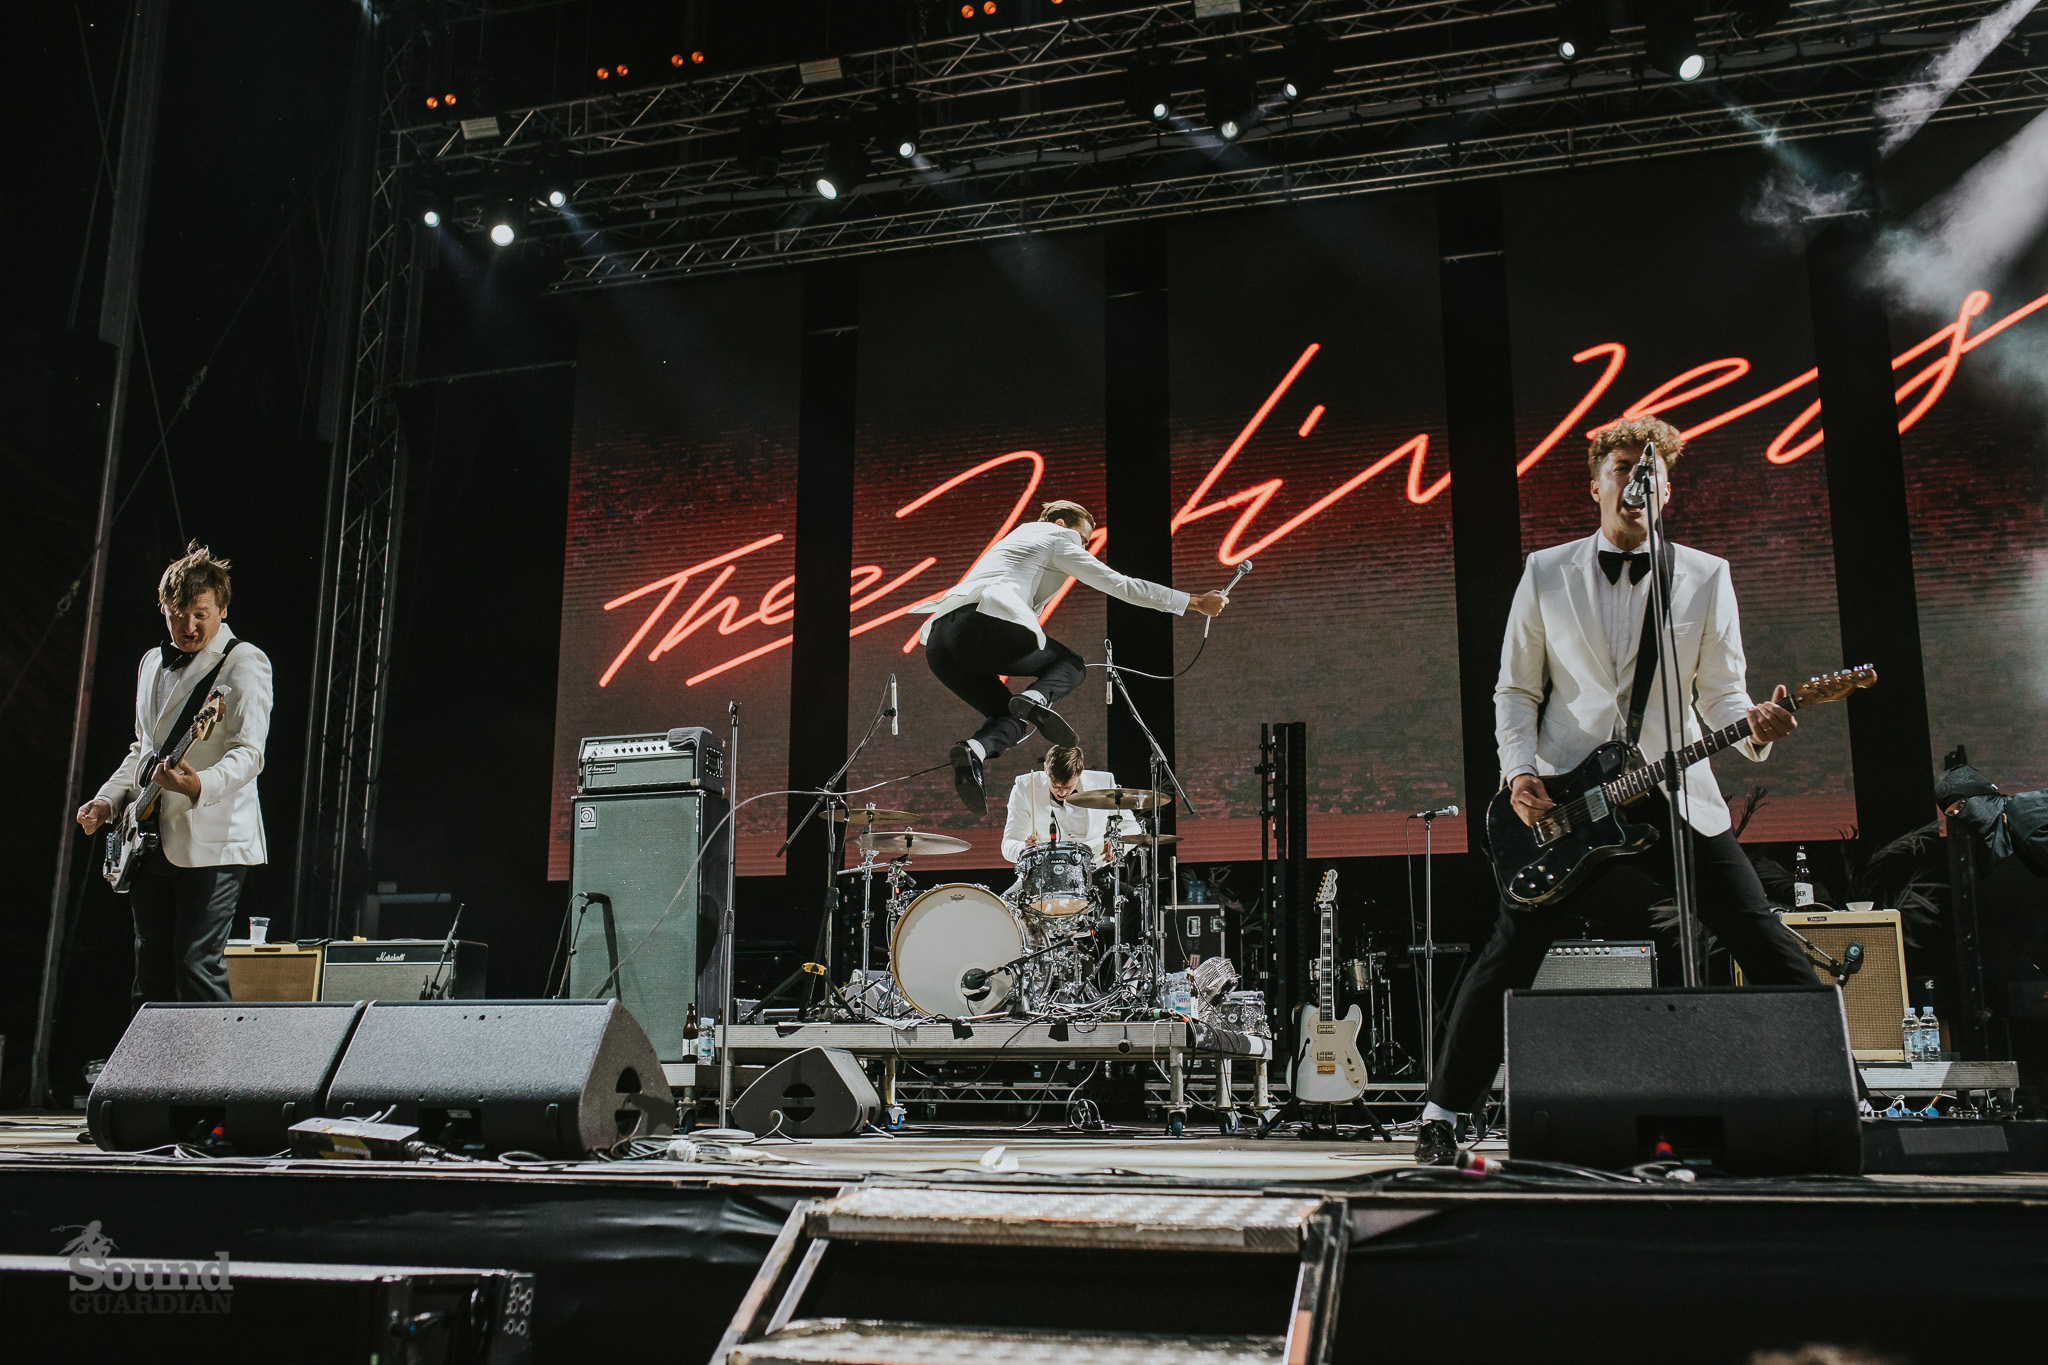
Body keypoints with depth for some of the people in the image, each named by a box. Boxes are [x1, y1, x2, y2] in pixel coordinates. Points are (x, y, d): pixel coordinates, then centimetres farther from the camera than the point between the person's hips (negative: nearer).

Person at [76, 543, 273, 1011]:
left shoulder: (244, 663, -7)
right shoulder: (152, 662, 18)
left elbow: (249, 752, -18)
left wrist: (202, 785, -36)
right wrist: (108, 800, 13)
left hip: (212, 845, -8)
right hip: (151, 844, 8)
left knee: (197, 966, -13)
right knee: (151, 973, 11)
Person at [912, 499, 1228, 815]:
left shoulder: (1015, 538, 38)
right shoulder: (1057, 539, 15)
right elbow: (1122, 585, 11)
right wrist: (1195, 602, 15)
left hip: (938, 639, 7)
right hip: (985, 626, -7)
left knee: (1007, 716, 16)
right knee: (1072, 665, 16)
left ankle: (975, 749, -17)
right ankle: (1037, 698, -17)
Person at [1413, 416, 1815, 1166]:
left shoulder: (1706, 577, 7)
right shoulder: (1546, 573, 6)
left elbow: (1719, 693, 6)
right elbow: (1516, 691, 8)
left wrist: (1754, 728, -17)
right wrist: (1521, 772, -8)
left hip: (1676, 796, 1)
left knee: (1771, 951, -3)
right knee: (1507, 958, -3)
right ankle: (1442, 1113, 8)